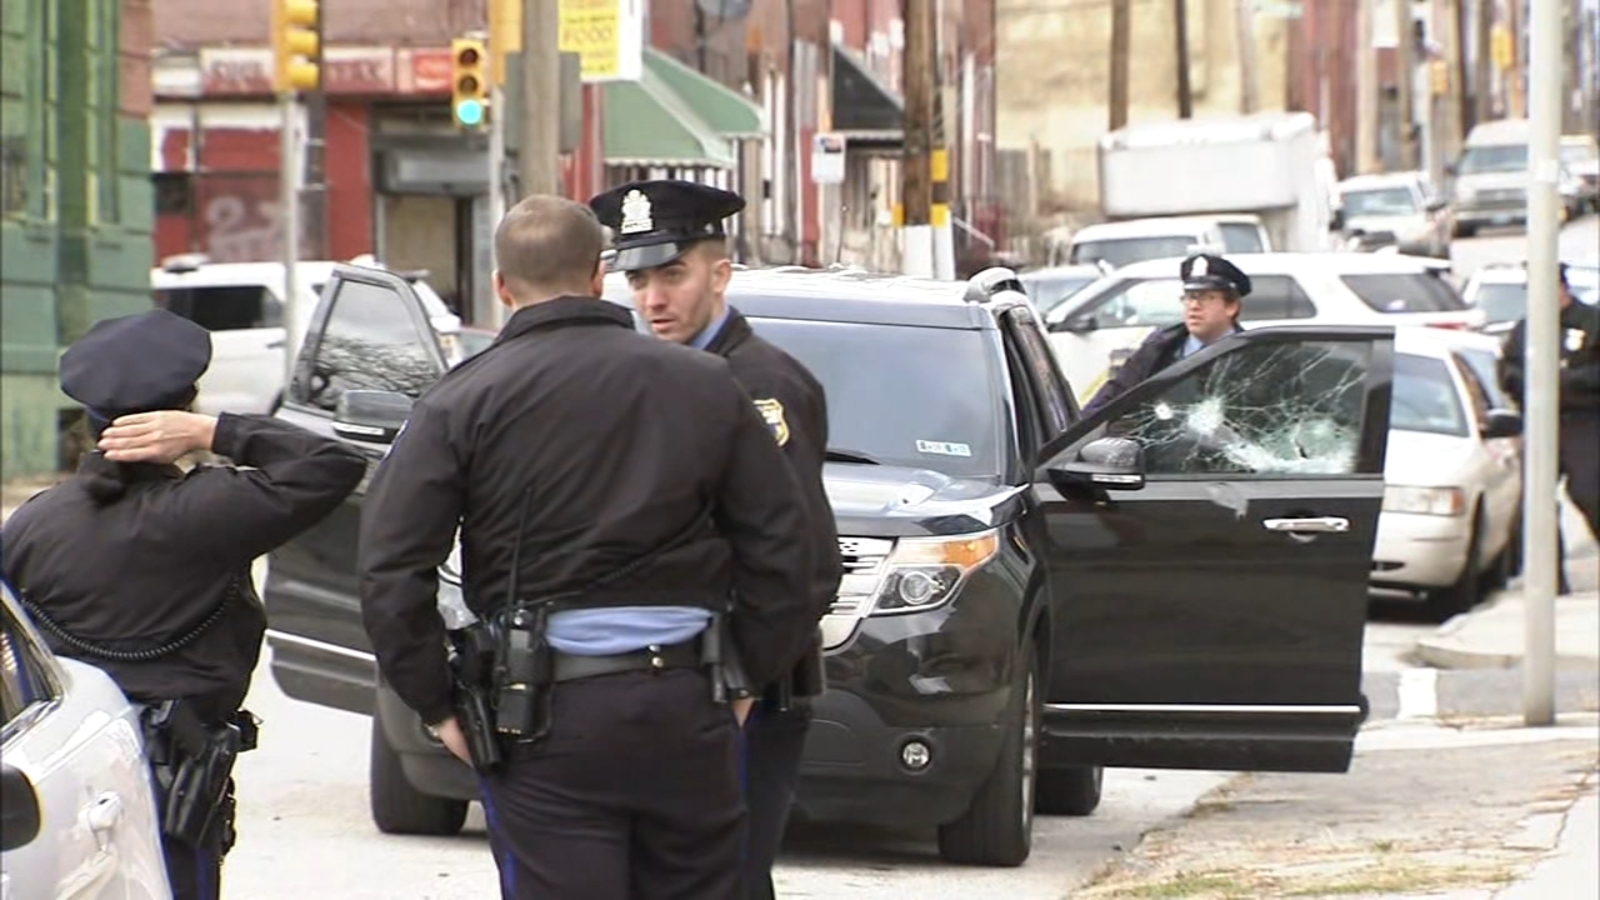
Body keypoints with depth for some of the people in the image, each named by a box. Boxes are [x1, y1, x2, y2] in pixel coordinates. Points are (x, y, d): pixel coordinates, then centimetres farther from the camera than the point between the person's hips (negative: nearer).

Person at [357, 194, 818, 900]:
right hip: (686, 705, 3)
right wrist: (750, 676, 14)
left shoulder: (464, 400, -3)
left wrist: (434, 703, 2)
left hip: (545, 715, -3)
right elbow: (780, 545, 6)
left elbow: (391, 570, -8)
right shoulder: (705, 386, 5)